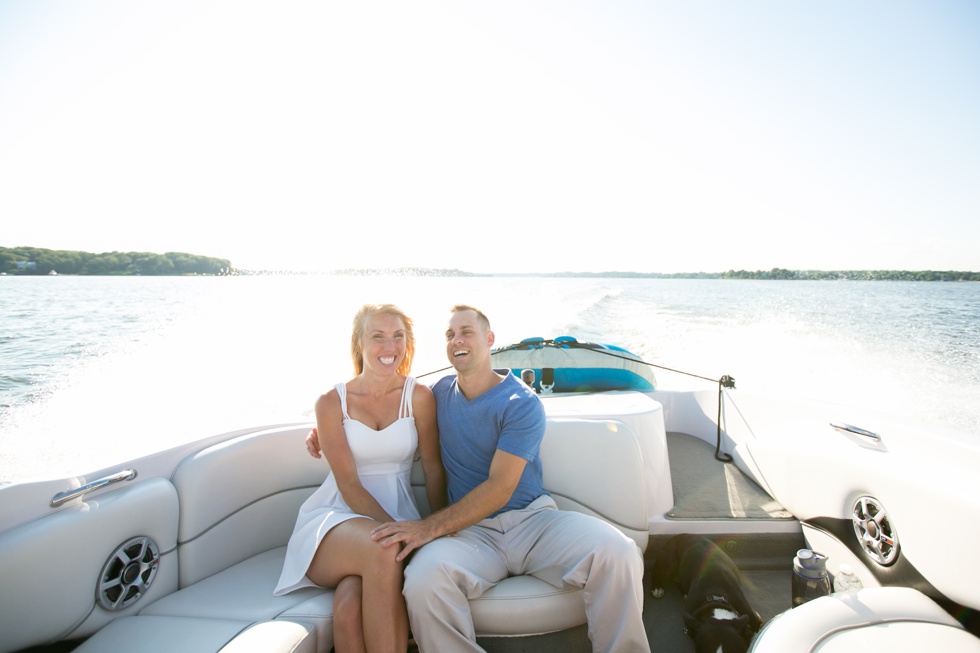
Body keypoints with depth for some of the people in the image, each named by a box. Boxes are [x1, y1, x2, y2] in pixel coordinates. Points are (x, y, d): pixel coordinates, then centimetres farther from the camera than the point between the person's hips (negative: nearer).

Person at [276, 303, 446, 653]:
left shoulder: (418, 396, 1)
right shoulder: (332, 402, 0)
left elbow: (433, 469, 3)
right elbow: (349, 486, -6)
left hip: (396, 515, 0)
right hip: (336, 517, 0)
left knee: (350, 603, -31)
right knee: (382, 549, -35)